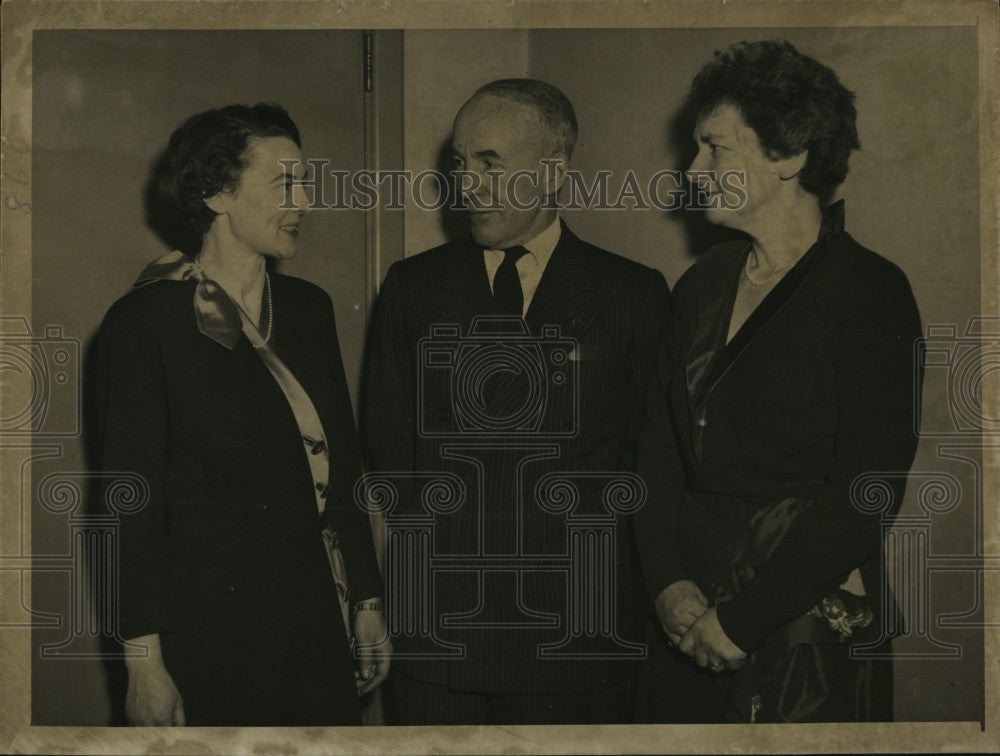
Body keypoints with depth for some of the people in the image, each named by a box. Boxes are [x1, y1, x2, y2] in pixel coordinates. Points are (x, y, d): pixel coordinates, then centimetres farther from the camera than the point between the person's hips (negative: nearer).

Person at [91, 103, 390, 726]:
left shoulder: (309, 309, 8)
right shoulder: (145, 322, -10)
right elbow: (132, 500, -11)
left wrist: (369, 603, 13)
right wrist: (145, 664, -14)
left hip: (309, 614, 5)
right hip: (204, 622, -5)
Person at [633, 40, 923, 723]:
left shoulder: (871, 294, -9)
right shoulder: (704, 283, 9)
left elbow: (866, 494, -15)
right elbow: (660, 448, 9)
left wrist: (742, 620, -15)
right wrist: (668, 583, -6)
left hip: (808, 630, -5)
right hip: (688, 621, 6)